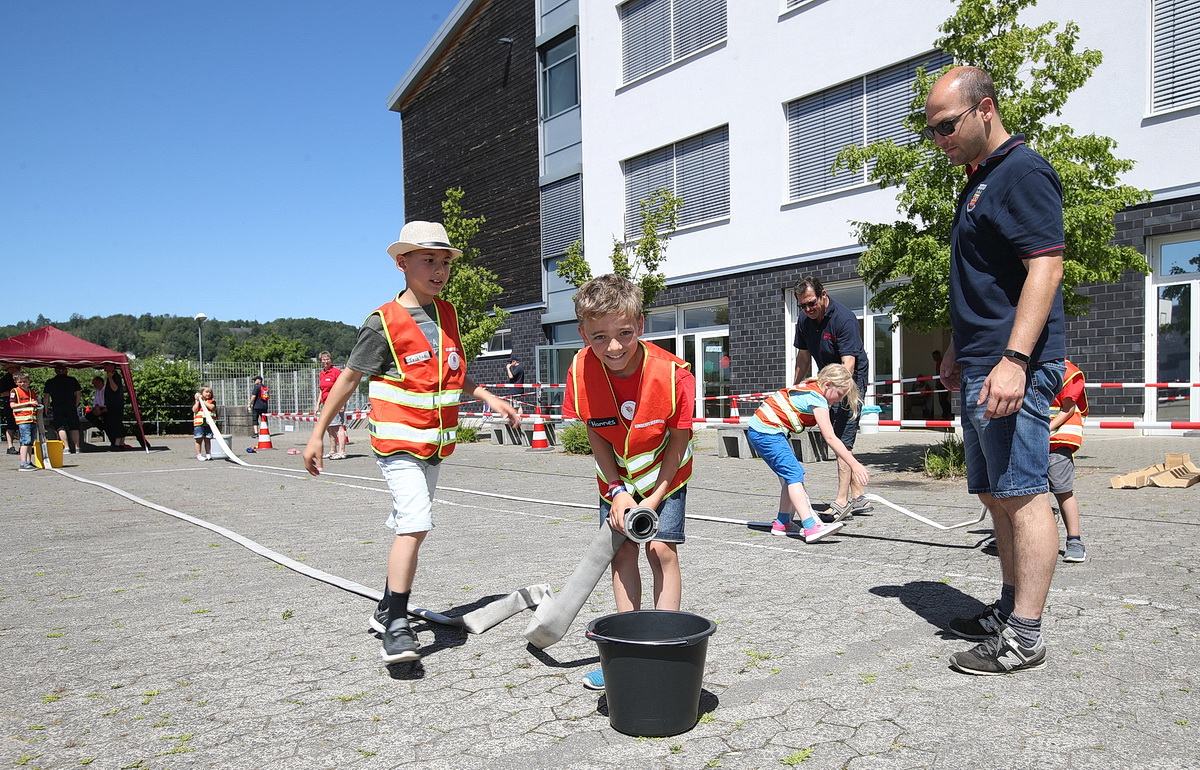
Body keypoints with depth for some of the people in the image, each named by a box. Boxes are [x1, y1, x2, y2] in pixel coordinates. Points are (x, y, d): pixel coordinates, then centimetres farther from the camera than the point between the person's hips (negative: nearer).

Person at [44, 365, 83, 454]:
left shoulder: (50, 382, 8)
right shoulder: (72, 380, 9)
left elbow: (47, 397, 7)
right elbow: (78, 394, 8)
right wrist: (76, 405, 15)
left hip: (57, 408, -1)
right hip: (71, 407, 1)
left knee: (60, 427, -1)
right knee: (74, 427, 6)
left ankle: (66, 447, -13)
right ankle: (76, 447, -1)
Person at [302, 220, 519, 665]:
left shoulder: (448, 315, 7)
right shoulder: (384, 323, -11)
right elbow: (350, 377, -4)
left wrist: (489, 397, 10)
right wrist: (318, 434, -2)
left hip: (436, 443, 7)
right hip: (398, 441, -7)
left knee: (410, 527, 15)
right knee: (414, 525, -19)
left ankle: (387, 611, 30)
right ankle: (396, 627, -10)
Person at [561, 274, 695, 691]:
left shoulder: (673, 373, -31)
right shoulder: (581, 371, -24)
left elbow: (679, 439, -17)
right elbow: (596, 437, -11)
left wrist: (654, 498, -16)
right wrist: (618, 492, -14)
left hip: (664, 476, -2)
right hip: (616, 480, 2)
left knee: (662, 548, -8)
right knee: (623, 552, 3)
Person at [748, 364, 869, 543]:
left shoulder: (810, 388, 14)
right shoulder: (817, 399, -15)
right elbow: (830, 438, -22)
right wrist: (854, 464, -23)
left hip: (757, 429, 10)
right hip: (767, 432, -10)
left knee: (789, 475, 14)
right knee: (794, 475, -17)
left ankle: (782, 523, 20)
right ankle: (811, 528, -26)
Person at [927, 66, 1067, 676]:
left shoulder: (1022, 172, -9)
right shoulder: (978, 182, 21)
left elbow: (1045, 268, -19)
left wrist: (1014, 360, -26)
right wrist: (957, 350, 25)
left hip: (1012, 368, -10)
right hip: (980, 366, 10)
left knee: (1022, 495, -6)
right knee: (996, 494, 15)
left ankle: (1024, 638, 0)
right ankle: (1010, 610, 26)